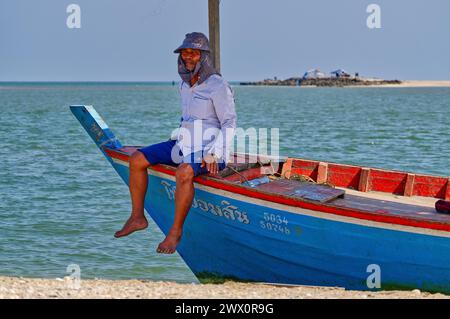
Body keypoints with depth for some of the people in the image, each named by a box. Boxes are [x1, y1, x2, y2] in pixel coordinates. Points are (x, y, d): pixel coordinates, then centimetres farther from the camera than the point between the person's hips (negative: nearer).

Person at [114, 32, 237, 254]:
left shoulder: (217, 86, -12)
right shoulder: (185, 84, 11)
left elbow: (229, 123, -14)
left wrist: (214, 154, -23)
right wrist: (178, 140, 16)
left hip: (208, 150, -8)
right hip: (184, 144, 8)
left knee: (184, 173, -39)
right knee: (137, 160, -2)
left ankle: (176, 231, -26)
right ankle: (137, 218, 4)